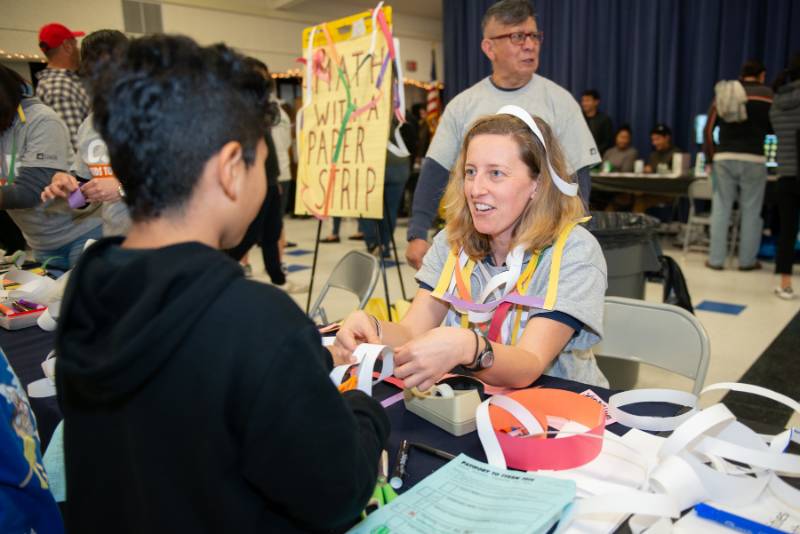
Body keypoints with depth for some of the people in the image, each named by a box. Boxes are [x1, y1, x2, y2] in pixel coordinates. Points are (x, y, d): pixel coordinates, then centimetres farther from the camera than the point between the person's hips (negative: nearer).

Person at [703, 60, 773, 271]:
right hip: (752, 158, -3)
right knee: (751, 210, 6)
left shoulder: (723, 93, 10)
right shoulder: (766, 93, 0)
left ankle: (715, 259, 7)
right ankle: (747, 260, 12)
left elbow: (708, 129, 7)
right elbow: (774, 127, 2)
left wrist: (711, 157, 14)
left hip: (724, 157, 3)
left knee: (721, 208, 6)